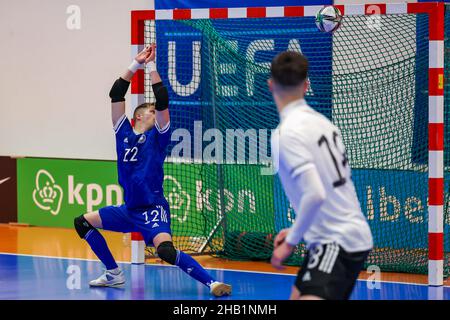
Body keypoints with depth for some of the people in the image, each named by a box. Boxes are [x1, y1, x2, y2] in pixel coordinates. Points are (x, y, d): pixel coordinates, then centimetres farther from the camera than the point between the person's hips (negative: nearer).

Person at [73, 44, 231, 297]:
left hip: (153, 209, -6)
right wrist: (136, 64, 2)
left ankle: (211, 282, -22)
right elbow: (116, 94, 4)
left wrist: (152, 67, -9)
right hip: (129, 210, 6)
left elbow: (163, 101, -13)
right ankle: (114, 274, 21)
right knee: (83, 223, 14)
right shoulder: (124, 134, 8)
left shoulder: (158, 137, -2)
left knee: (165, 250, -30)